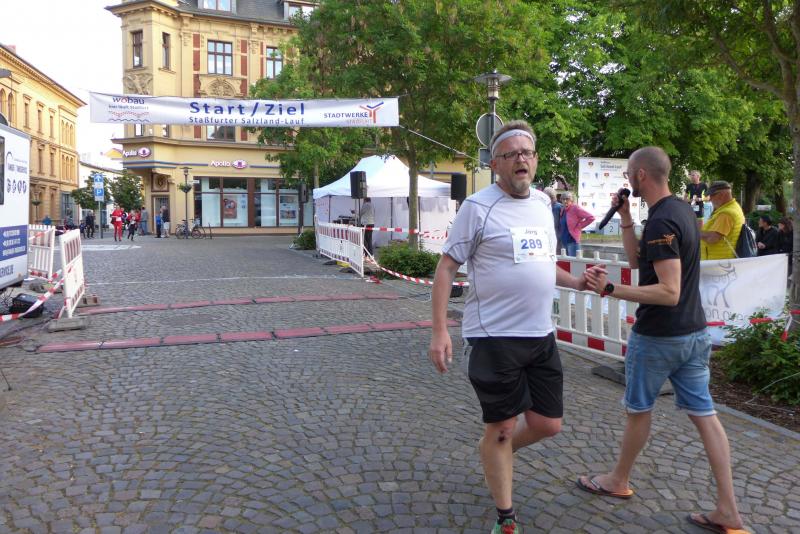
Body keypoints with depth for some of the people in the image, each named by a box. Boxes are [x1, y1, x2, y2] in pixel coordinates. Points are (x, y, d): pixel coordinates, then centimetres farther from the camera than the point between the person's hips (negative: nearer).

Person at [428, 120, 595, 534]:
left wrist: (577, 283, 12)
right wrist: (439, 331, -16)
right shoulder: (478, 206, -10)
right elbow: (446, 267, -10)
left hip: (541, 336, 7)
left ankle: (494, 451, 43)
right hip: (495, 337, -6)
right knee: (502, 428, 6)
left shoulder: (543, 202, 11)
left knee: (548, 425, 12)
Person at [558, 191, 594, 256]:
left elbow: (591, 217, -14)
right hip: (564, 241, 8)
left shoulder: (575, 208, -9)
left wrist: (579, 226, -9)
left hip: (573, 241, -8)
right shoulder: (563, 210, 13)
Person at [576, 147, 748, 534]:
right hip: (693, 332, 8)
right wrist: (625, 219, 5)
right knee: (704, 415, 9)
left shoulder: (661, 222, -22)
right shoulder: (682, 209, 8)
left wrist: (611, 290, -27)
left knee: (639, 410, 10)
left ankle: (617, 482, 32)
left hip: (658, 337, -8)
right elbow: (638, 262, 12)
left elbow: (669, 292, -27)